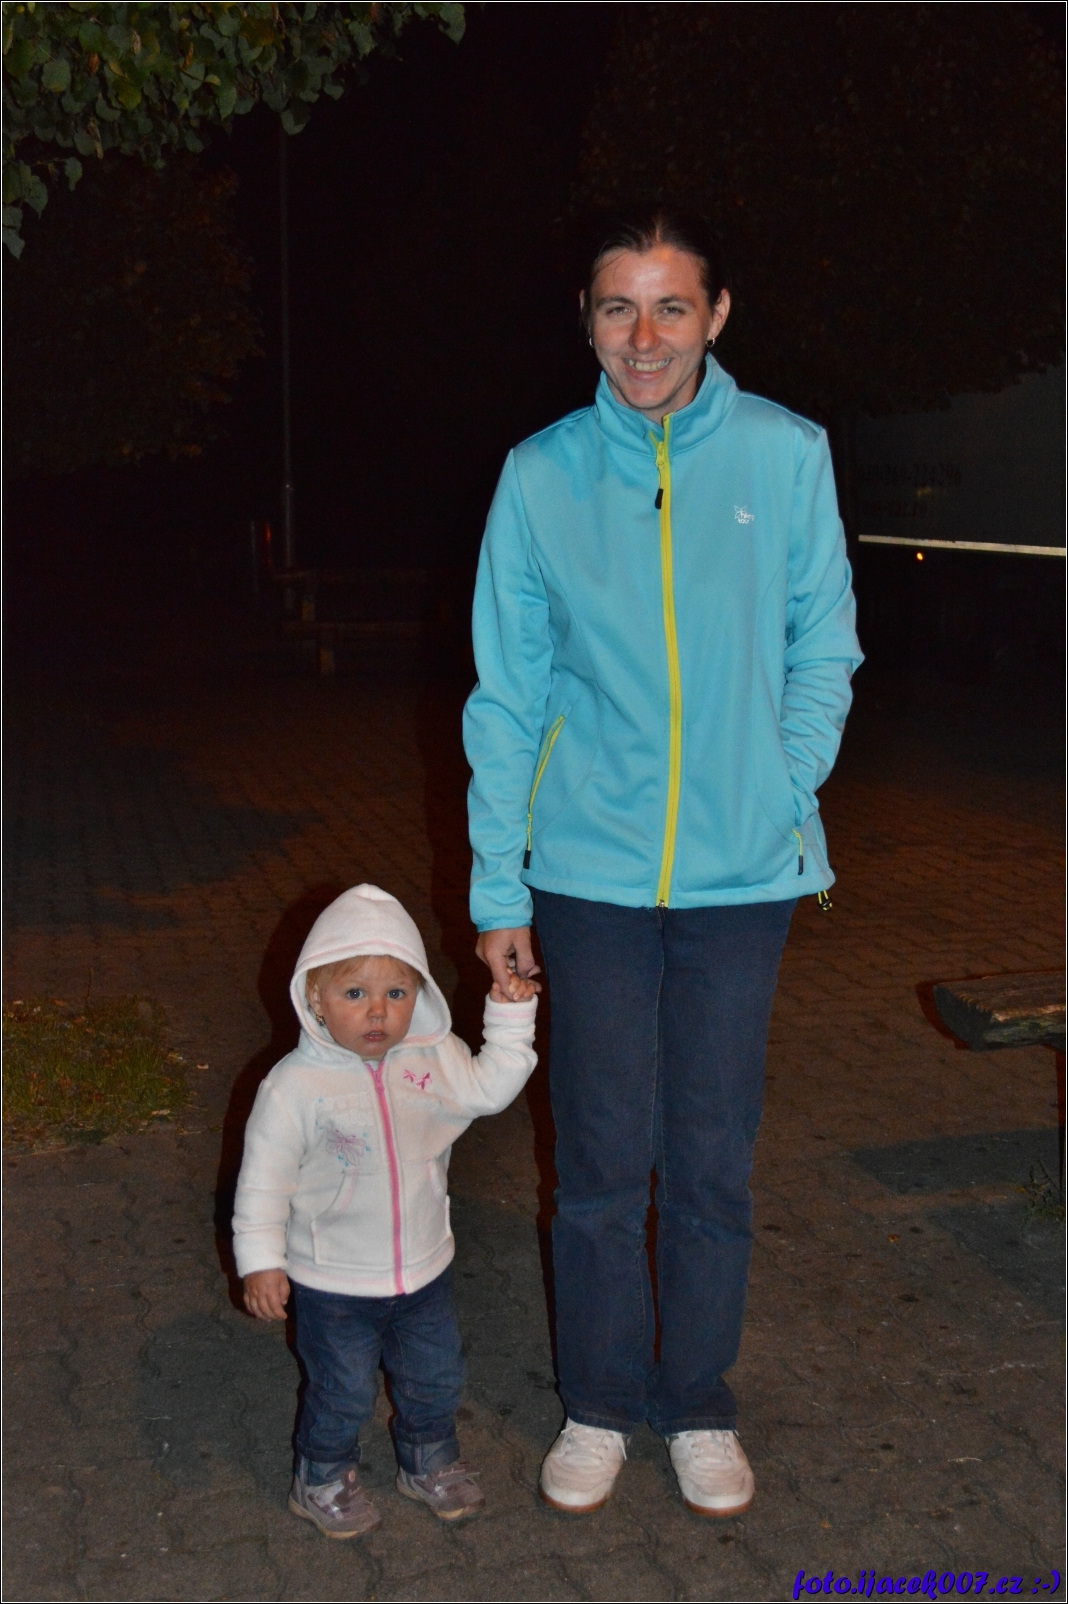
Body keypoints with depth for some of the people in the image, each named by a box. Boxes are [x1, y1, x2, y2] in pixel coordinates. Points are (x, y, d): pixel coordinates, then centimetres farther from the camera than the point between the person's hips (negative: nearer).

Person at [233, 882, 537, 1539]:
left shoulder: (434, 1060, -8)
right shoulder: (295, 1085, -21)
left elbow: (489, 1087, 6)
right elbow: (265, 1177, -16)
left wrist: (511, 1018, -4)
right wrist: (260, 1261, -18)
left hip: (424, 1271, 5)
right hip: (333, 1283, -4)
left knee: (437, 1380, 21)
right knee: (342, 1394, 12)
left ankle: (431, 1462, 48)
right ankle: (323, 1480, 40)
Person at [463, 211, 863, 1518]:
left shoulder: (787, 454, -2)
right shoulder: (541, 474, -1)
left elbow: (822, 654, 6)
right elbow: (507, 694, 2)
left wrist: (783, 798, -5)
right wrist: (498, 887, 1)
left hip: (742, 874, 0)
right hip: (590, 873, 0)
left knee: (713, 1164, 11)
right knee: (600, 1162, 10)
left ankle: (699, 1405, 31)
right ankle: (600, 1403, 30)